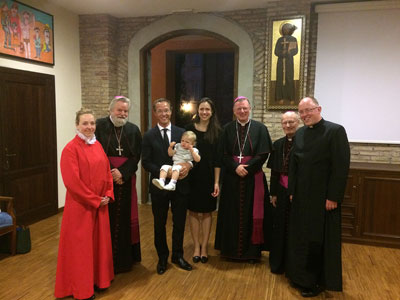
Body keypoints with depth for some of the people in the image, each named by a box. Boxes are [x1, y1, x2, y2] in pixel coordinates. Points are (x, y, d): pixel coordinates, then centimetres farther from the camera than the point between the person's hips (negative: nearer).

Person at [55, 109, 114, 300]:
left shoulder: (98, 145, 7)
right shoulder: (70, 149, -13)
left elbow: (107, 172, 11)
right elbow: (72, 181, -19)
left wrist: (108, 195, -2)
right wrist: (94, 200, -15)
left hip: (101, 204, 6)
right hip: (80, 205, -6)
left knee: (99, 241, 16)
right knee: (80, 244, 6)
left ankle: (98, 277, 34)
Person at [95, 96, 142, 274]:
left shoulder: (133, 130, 6)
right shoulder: (99, 126, -4)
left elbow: (136, 156, 1)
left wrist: (122, 172, -12)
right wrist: (111, 174, -10)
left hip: (125, 180, 3)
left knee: (124, 218, 8)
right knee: (106, 219, 2)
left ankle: (125, 258, 20)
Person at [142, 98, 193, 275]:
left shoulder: (182, 133, 4)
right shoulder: (149, 136, -1)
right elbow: (146, 162, -6)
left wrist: (188, 165, -19)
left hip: (180, 185, 2)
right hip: (159, 186, -1)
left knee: (179, 222, 13)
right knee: (160, 224, 13)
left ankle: (178, 256, 33)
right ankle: (162, 258, 32)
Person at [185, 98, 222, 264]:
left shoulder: (217, 131, -1)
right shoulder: (190, 128, -1)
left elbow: (217, 158, -4)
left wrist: (216, 182, -8)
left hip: (209, 176, 0)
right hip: (192, 175, 0)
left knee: (207, 212, 9)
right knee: (194, 211, 8)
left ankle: (204, 247, 21)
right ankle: (196, 246, 21)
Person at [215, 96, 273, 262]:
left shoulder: (259, 128, 0)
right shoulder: (228, 129, 5)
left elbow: (263, 154, -4)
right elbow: (223, 155, 1)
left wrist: (246, 167, -13)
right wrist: (236, 167, -15)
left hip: (253, 178, -1)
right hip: (232, 178, 1)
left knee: (252, 214, 5)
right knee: (232, 214, 7)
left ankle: (252, 251, 18)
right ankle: (231, 248, 22)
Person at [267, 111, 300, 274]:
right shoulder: (278, 144, 7)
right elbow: (274, 171, 8)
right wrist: (273, 193, 6)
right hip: (282, 190, 4)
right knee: (280, 226, 12)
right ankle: (278, 262, 28)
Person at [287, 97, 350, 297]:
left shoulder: (335, 130, -11)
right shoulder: (300, 134, 9)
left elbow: (341, 166, -15)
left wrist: (333, 197, -16)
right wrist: (292, 191, 7)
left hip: (323, 197, -6)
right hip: (301, 197, 6)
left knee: (319, 241, 5)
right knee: (301, 237, 14)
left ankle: (318, 282, 24)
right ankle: (302, 277, 31)